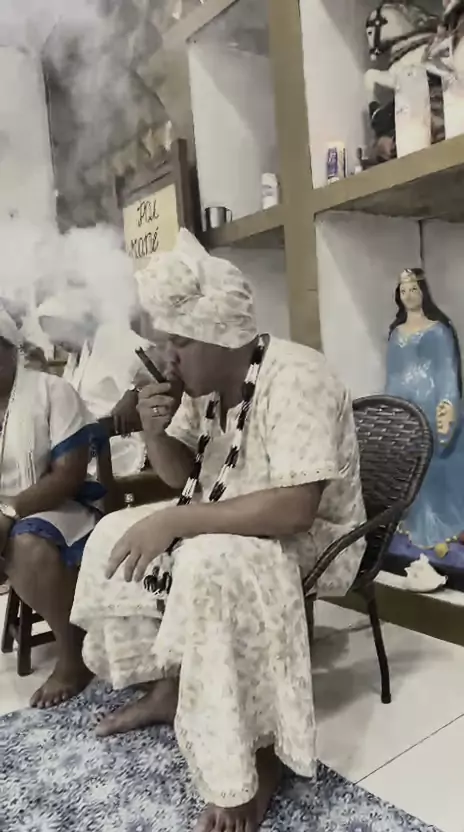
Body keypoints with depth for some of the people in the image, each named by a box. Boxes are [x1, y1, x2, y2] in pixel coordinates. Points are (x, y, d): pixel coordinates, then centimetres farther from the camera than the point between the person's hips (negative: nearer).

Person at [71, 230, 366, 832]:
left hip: (307, 537, -9)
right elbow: (183, 475, 9)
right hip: (228, 526, 9)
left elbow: (294, 509, -34)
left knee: (212, 567, -36)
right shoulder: (207, 382, 1)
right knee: (116, 535, 4)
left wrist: (173, 521, -31)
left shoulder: (295, 379, -26)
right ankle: (166, 690, 15)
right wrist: (156, 432, -13)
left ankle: (258, 757, -16)